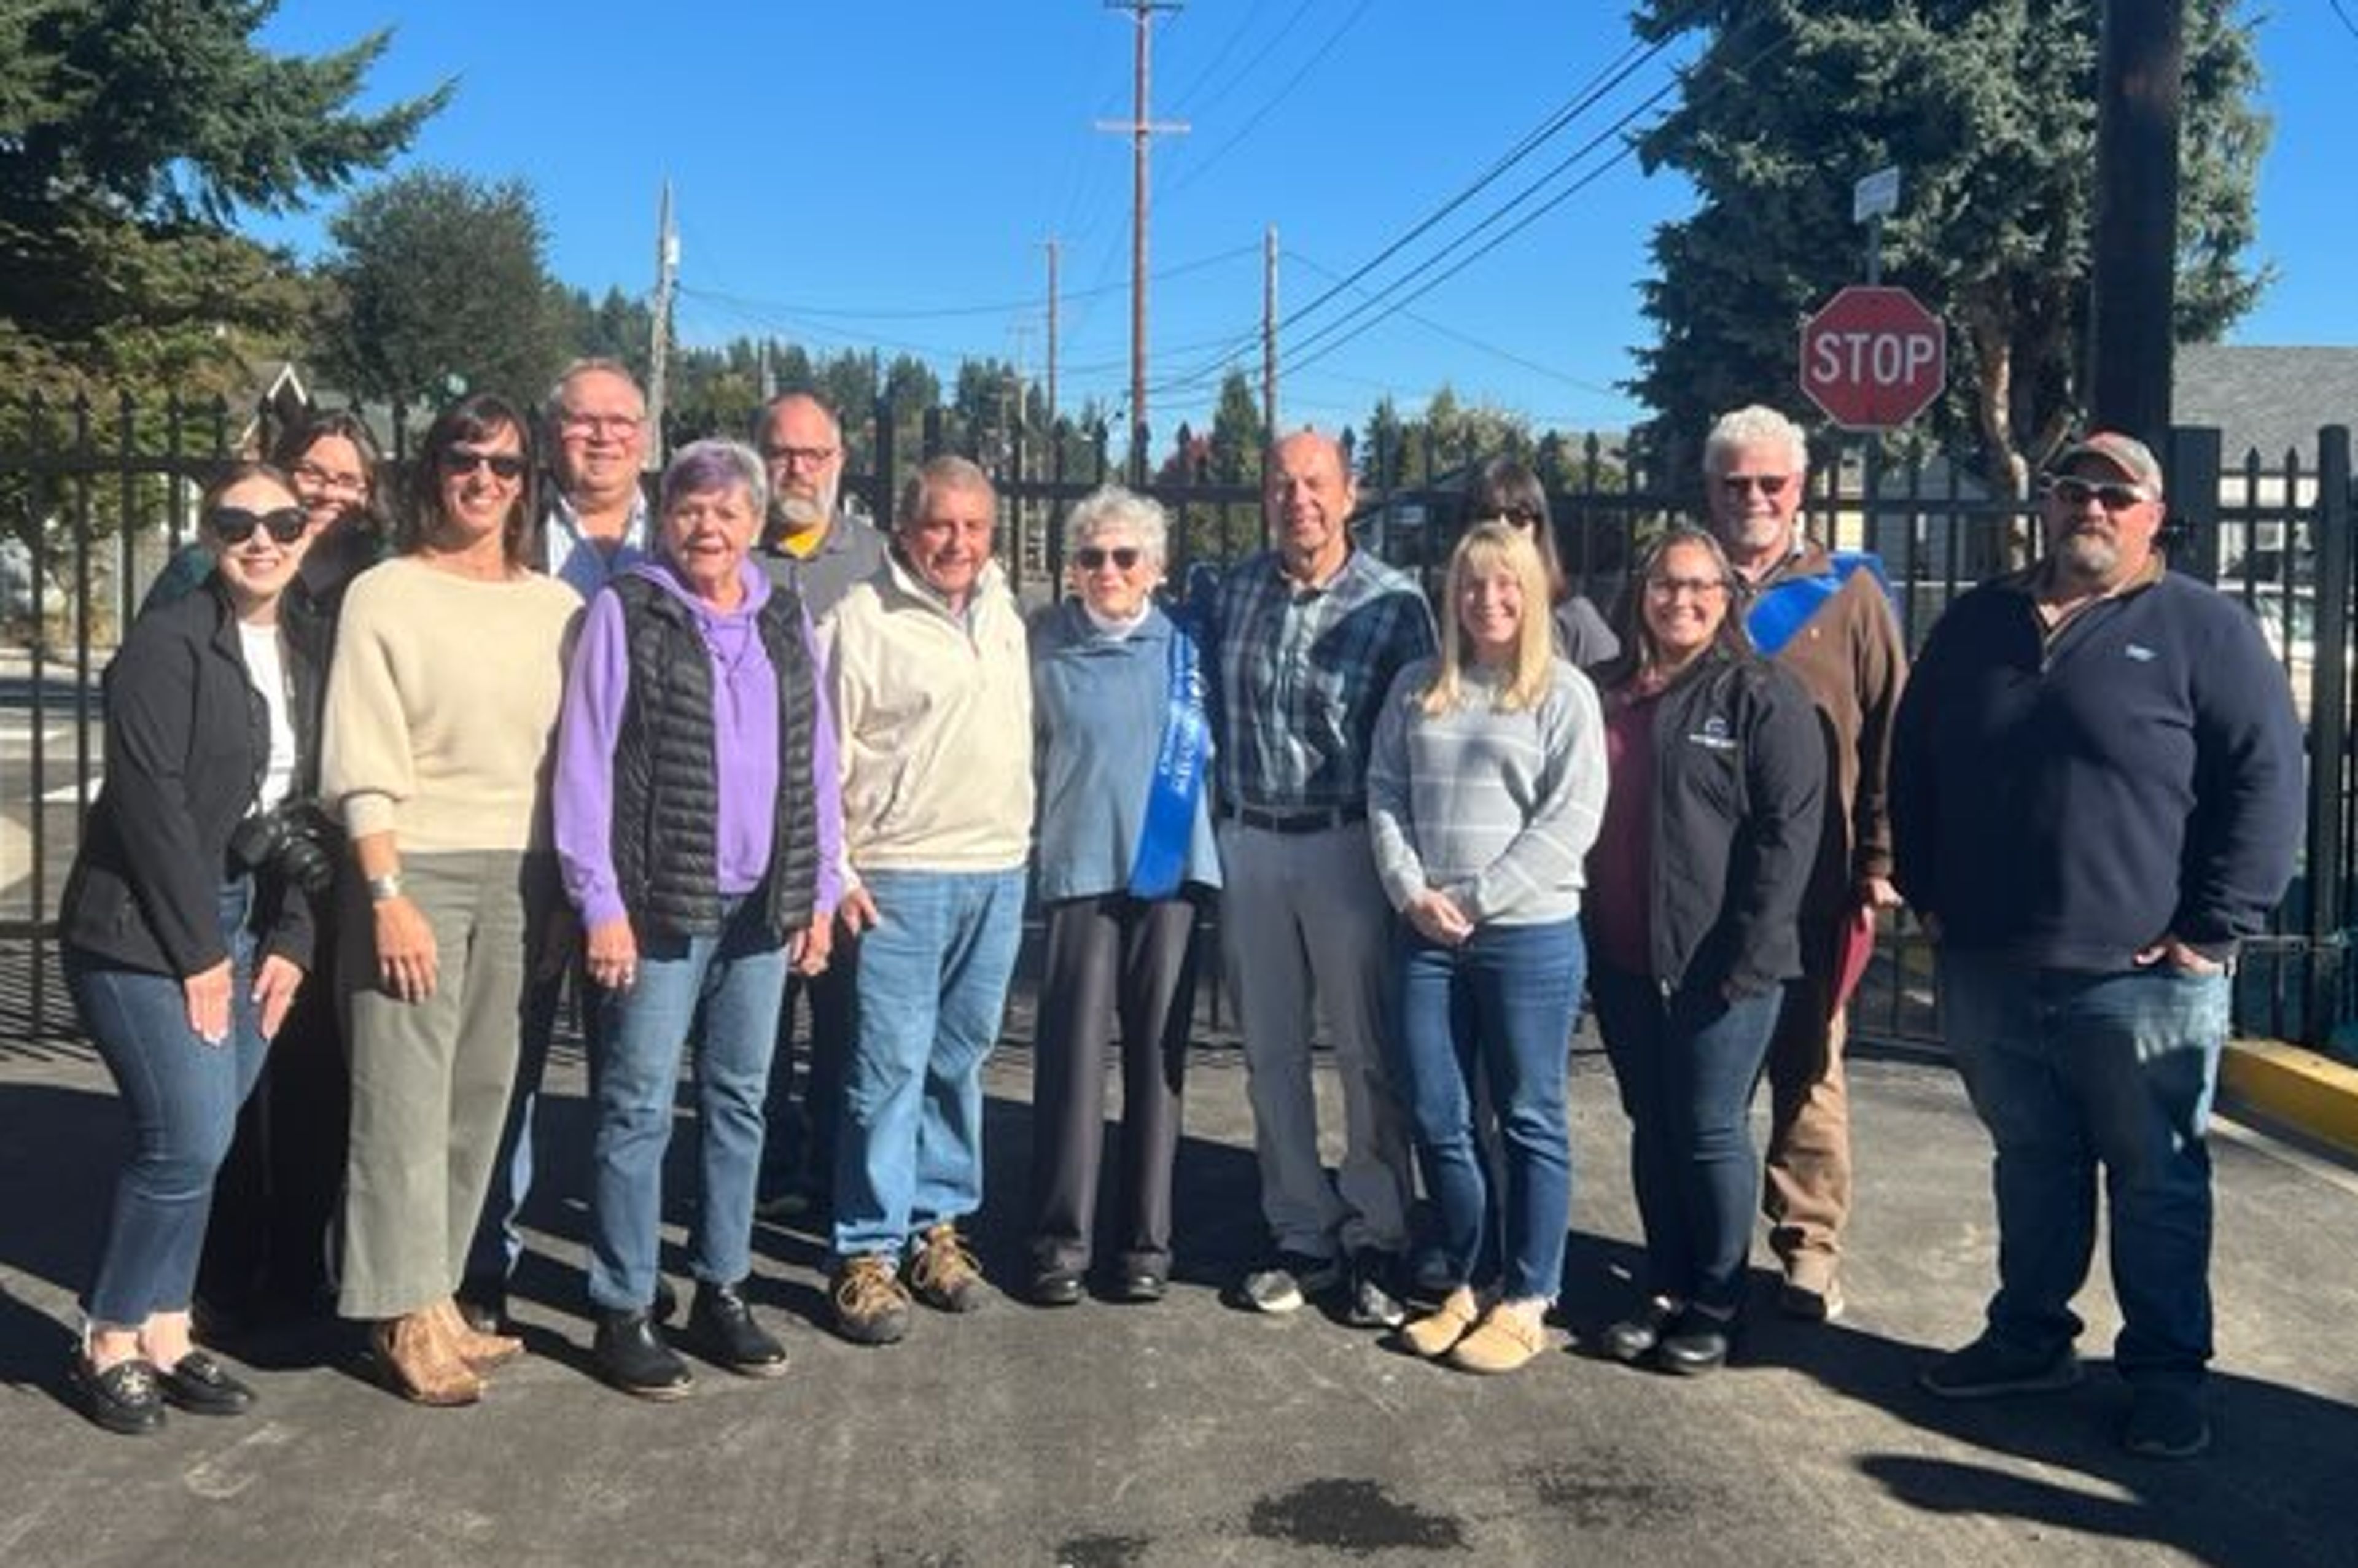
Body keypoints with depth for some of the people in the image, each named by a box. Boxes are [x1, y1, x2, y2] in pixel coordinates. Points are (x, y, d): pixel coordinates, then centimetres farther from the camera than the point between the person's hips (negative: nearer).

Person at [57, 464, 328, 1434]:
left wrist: (289, 940, 3)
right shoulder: (168, 641, -10)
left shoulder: (307, 650, 10)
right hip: (145, 929, -6)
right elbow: (152, 801, -15)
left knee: (194, 1142, 8)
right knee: (190, 1138, -9)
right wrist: (198, 951, -14)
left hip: (243, 924, 6)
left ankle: (162, 1337, 20)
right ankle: (108, 1345, 8)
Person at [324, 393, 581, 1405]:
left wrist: (573, 887, 6)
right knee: (406, 1096, -2)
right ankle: (407, 1317, 7)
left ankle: (435, 1298, 18)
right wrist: (388, 894, -14)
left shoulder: (555, 606, 8)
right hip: (415, 867, -4)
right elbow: (363, 765, -7)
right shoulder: (384, 595, -2)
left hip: (522, 875, 4)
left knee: (481, 1095, 7)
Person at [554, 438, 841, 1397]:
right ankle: (623, 1311, 10)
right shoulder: (624, 612, -2)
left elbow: (817, 765, 15)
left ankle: (722, 1291, 23)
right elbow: (585, 765, -6)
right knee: (639, 1109, 0)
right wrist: (600, 902, -11)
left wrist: (820, 889, 10)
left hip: (762, 906, 5)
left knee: (740, 1101, 11)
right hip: (657, 904, -5)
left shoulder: (785, 620, 12)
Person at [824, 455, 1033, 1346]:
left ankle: (937, 1223, 23)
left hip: (998, 873, 6)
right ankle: (867, 1249, 4)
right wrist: (835, 870, -13)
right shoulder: (864, 620, -6)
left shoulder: (1004, 617, 14)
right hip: (900, 877, -6)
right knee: (890, 1066, -4)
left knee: (959, 1060, 12)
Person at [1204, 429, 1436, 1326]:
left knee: (1369, 1057, 3)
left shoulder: (1394, 603, -5)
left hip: (1349, 846, -4)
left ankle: (1376, 1244, 16)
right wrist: (1214, 829, 11)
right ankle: (1302, 1238, 22)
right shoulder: (1231, 593, 6)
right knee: (1271, 1056, 10)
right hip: (1248, 846, 4)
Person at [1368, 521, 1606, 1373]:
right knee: (1436, 1117, 9)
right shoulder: (1417, 688, 11)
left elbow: (1572, 818, -9)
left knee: (1529, 1120, 5)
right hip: (1425, 935, 4)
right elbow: (1384, 796, 8)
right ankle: (1469, 1281, 26)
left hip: (1529, 934, -4)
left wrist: (1477, 901, -12)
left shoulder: (1564, 693, -2)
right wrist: (1412, 892, -7)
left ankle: (1525, 1301, 16)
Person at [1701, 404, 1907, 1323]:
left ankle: (1809, 1247, 16)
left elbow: (1887, 731, 1)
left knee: (1807, 1067, 6)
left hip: (1812, 890, -2)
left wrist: (1878, 861, -4)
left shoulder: (1847, 593, 3)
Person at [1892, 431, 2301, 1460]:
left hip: (2141, 980, -4)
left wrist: (2211, 930, -12)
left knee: (2158, 1184, 7)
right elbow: (1912, 770, 18)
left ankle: (2166, 1372, 20)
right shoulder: (1976, 624, 11)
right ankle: (2028, 1338, 31)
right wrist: (1927, 896, 11)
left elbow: (2265, 783, -8)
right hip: (1989, 971, 4)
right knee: (2031, 1169, 17)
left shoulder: (2202, 627, -4)